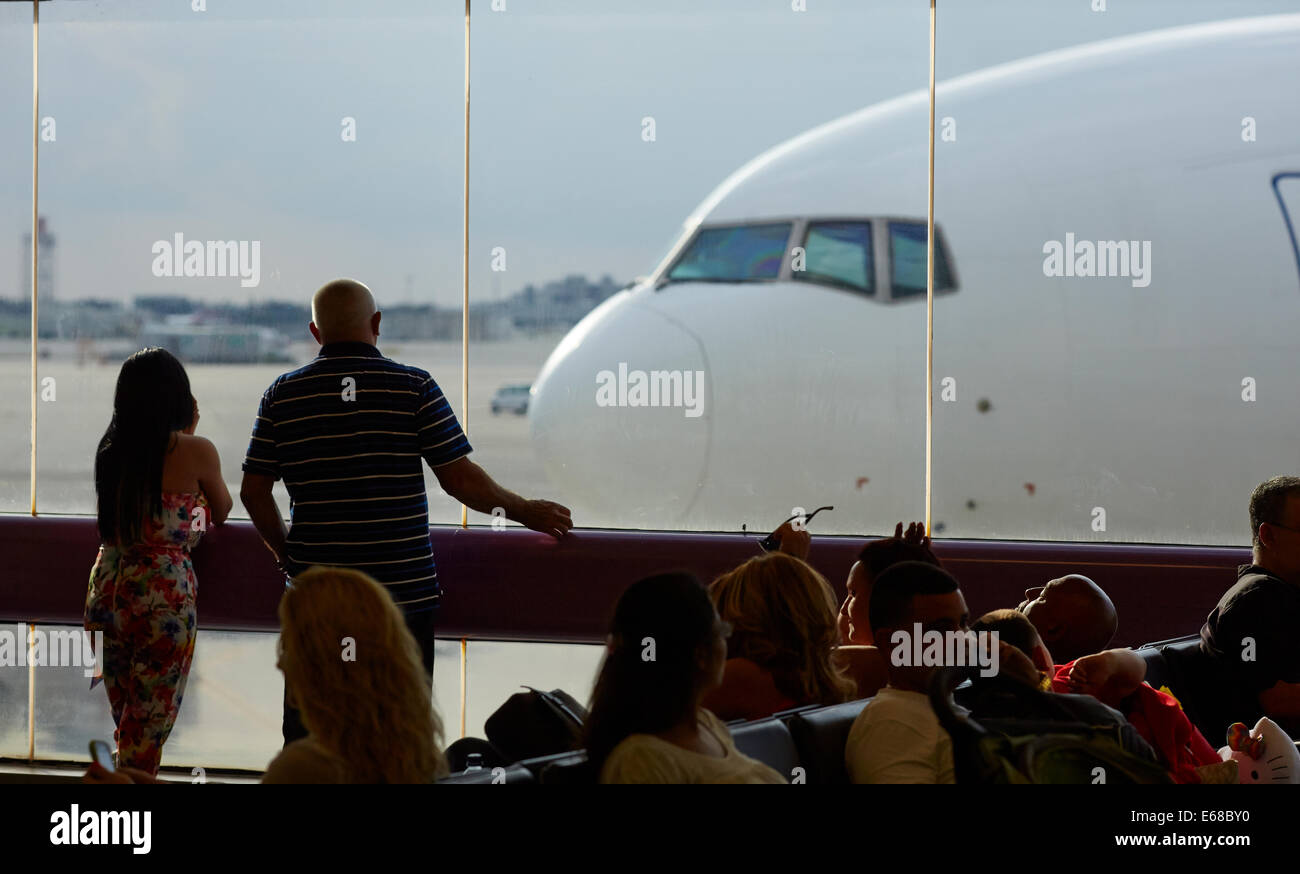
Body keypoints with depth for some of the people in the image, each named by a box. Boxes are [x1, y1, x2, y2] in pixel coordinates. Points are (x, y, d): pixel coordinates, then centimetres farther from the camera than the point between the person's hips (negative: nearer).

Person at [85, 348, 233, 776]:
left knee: (125, 721, 18)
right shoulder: (195, 451, -10)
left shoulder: (109, 451, 3)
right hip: (164, 594, -5)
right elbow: (222, 514, 8)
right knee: (148, 729, 3)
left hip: (106, 591, 5)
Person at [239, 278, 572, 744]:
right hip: (403, 590, -2)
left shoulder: (283, 394, 1)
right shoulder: (414, 387, -6)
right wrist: (524, 511, 8)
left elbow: (254, 490, 3)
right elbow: (461, 479, -7)